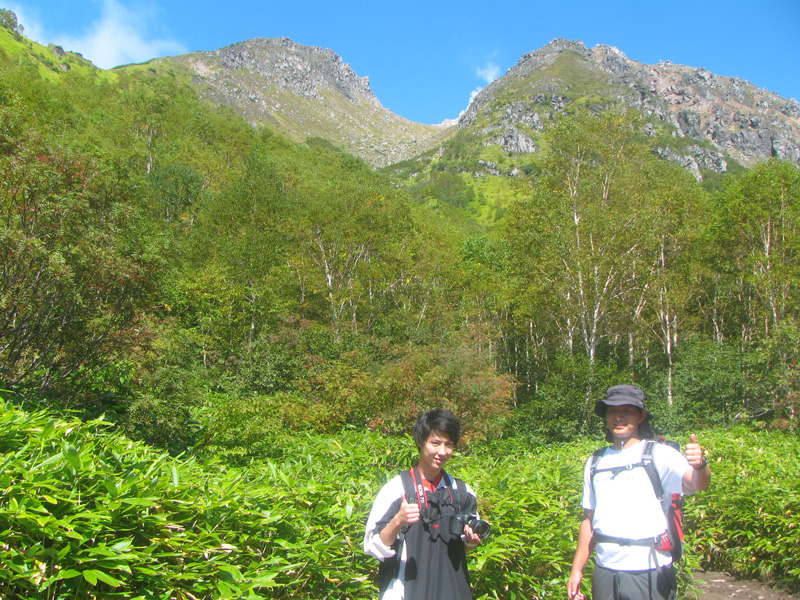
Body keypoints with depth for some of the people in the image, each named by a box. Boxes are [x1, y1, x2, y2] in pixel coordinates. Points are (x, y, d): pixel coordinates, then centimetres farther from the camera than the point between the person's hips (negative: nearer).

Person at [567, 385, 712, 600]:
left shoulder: (658, 454, -5)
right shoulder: (595, 463, 8)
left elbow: (695, 484, -23)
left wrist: (700, 465, -44)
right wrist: (577, 570, 10)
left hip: (650, 574, -4)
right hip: (605, 572, 4)